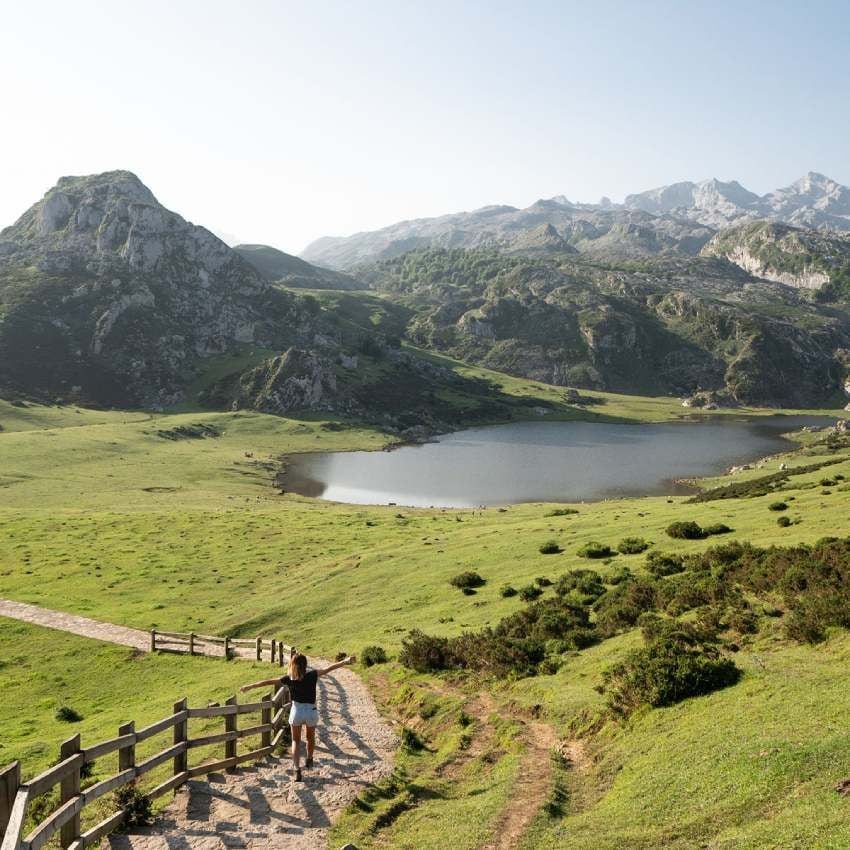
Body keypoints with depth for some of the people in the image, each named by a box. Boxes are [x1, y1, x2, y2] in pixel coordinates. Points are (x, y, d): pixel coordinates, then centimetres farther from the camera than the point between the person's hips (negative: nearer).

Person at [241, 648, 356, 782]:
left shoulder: (289, 679, -9)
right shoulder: (312, 676, -13)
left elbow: (268, 682, -3)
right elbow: (329, 668, -17)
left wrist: (250, 686, 6)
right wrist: (345, 661, -18)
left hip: (296, 711, 0)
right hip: (311, 711, 0)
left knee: (296, 741, 16)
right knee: (310, 737, 26)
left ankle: (297, 769, 0)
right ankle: (309, 760, 47)